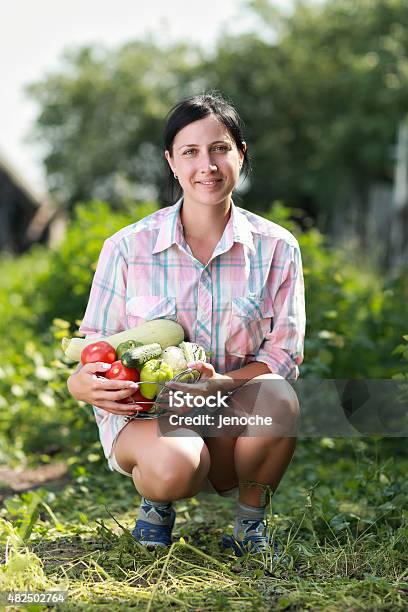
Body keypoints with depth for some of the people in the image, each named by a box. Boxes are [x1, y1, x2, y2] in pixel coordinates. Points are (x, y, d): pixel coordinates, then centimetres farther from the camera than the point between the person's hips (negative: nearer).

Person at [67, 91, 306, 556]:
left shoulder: (276, 247, -3)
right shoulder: (128, 247, -5)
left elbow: (284, 353, -4)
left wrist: (221, 383, -25)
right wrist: (83, 384, -24)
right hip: (142, 413, -1)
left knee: (278, 399, -34)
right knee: (175, 469, -37)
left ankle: (250, 521, -3)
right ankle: (157, 502, 6)